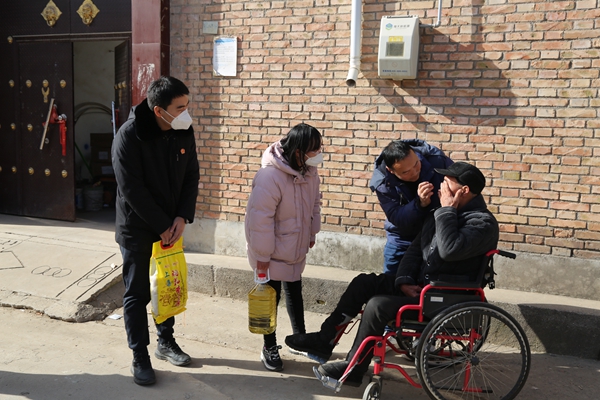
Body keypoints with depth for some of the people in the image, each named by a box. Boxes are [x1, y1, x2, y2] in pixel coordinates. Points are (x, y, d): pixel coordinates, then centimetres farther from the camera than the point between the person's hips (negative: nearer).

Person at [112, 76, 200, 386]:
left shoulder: (184, 131, -4)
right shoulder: (129, 135, -20)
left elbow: (191, 176, 2)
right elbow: (132, 189, -21)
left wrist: (182, 218, -9)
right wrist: (162, 226, -17)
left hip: (171, 225, 6)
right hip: (137, 228, -5)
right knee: (137, 293, 5)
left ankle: (166, 342, 35)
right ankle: (140, 357, 20)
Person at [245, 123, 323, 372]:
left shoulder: (309, 170, -4)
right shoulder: (270, 176, -29)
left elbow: (314, 202, 11)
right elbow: (260, 217, -27)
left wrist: (311, 233, 12)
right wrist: (262, 255, -22)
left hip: (296, 248, 7)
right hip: (273, 252, -7)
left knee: (294, 291, 21)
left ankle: (300, 337, 40)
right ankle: (269, 348, 24)